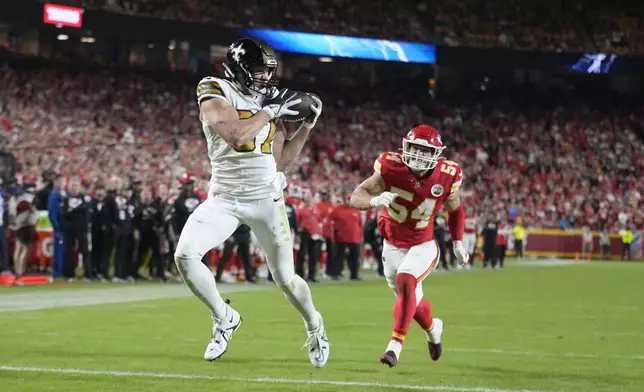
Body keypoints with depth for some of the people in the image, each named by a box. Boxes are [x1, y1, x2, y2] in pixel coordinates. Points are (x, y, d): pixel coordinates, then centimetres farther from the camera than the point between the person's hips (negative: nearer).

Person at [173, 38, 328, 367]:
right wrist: (270, 111, -16)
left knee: (285, 279, 8)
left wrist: (308, 124, 6)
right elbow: (236, 136, -25)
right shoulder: (214, 92, -9)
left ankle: (314, 325, 39)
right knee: (184, 255, -22)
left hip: (266, 199, 2)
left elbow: (281, 161, 10)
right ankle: (224, 318, 1)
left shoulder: (268, 100, 6)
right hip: (224, 199, -2)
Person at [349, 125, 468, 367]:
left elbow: (455, 210, 6)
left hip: (423, 246, -2)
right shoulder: (391, 168, -20)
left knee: (406, 283, -29)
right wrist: (375, 201, -41)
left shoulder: (446, 177, -15)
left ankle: (395, 345, -24)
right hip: (393, 246, 2)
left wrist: (458, 242, -2)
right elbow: (356, 197, -20)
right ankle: (433, 328, 48)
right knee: (411, 300, 14)